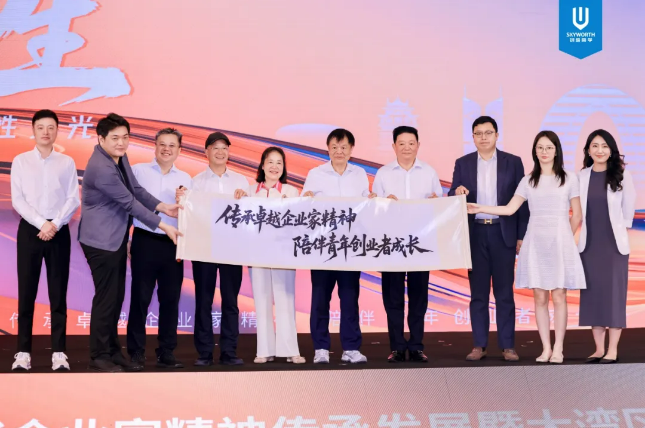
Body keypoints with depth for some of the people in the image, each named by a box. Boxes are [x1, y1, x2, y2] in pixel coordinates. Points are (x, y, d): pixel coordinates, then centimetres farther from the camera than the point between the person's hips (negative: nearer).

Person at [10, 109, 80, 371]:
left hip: (59, 231, 0)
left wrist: (55, 224, -13)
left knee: (58, 294, 2)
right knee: (26, 293, 0)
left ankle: (58, 352, 5)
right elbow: (18, 200, -2)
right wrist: (41, 224, -13)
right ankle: (23, 352, 4)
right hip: (30, 229, 0)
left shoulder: (67, 162, 6)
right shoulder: (21, 161, 4)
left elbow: (73, 200, 1)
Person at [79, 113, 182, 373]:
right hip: (101, 241, -9)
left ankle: (113, 351, 21)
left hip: (117, 239, 9)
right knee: (106, 297, -3)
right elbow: (129, 203, -22)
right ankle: (99, 357, 7)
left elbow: (136, 190, 12)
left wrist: (164, 207, -1)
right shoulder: (101, 169, -25)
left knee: (116, 297, 13)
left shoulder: (120, 157, 4)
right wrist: (164, 226, -17)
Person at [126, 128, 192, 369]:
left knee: (171, 299, 5)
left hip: (173, 244, 3)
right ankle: (136, 352, 9)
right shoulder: (138, 171, 3)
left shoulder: (185, 179, 12)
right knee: (140, 297, 1)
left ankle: (166, 353, 13)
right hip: (145, 241, -3)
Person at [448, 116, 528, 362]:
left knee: (504, 292, 2)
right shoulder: (463, 164, 7)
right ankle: (479, 345, 9)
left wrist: (522, 236, -3)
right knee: (478, 293, 5)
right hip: (475, 234, 1)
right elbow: (452, 199, 6)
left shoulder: (513, 162, 4)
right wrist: (456, 192, -18)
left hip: (503, 233, -1)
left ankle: (507, 346, 6)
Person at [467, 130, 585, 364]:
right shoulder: (528, 181, 9)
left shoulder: (569, 179, 3)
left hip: (560, 243, -2)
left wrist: (566, 239, 7)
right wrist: (480, 208, -4)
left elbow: (577, 216, 7)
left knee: (558, 297, -5)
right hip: (535, 243, 2)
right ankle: (546, 348, 7)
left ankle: (558, 349, 1)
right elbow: (510, 209, 4)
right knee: (540, 298, 2)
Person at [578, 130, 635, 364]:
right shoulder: (582, 176, 4)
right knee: (592, 295, 4)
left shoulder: (622, 175, -3)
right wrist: (582, 233, 5)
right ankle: (599, 349, 11)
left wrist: (621, 229, 5)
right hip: (589, 244, 3)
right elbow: (579, 209, 9)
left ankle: (613, 350, 3)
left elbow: (628, 206, 2)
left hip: (614, 244, -3)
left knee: (614, 293, -1)